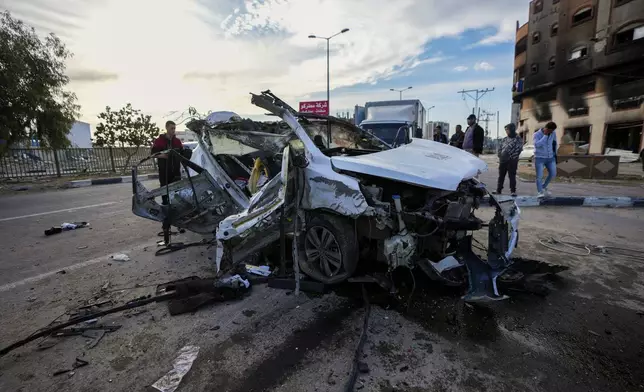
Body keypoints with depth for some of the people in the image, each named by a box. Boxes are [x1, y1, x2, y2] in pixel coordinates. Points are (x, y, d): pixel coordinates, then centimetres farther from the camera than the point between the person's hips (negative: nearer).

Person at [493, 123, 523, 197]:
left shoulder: (518, 139, -1)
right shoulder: (504, 139, 14)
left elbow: (518, 150, -9)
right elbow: (500, 149, 15)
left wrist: (510, 157, -16)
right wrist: (500, 156, -1)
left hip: (512, 161, -5)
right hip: (503, 160, 5)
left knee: (512, 176, -2)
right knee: (501, 175, 8)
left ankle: (513, 191, 5)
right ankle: (498, 190, 16)